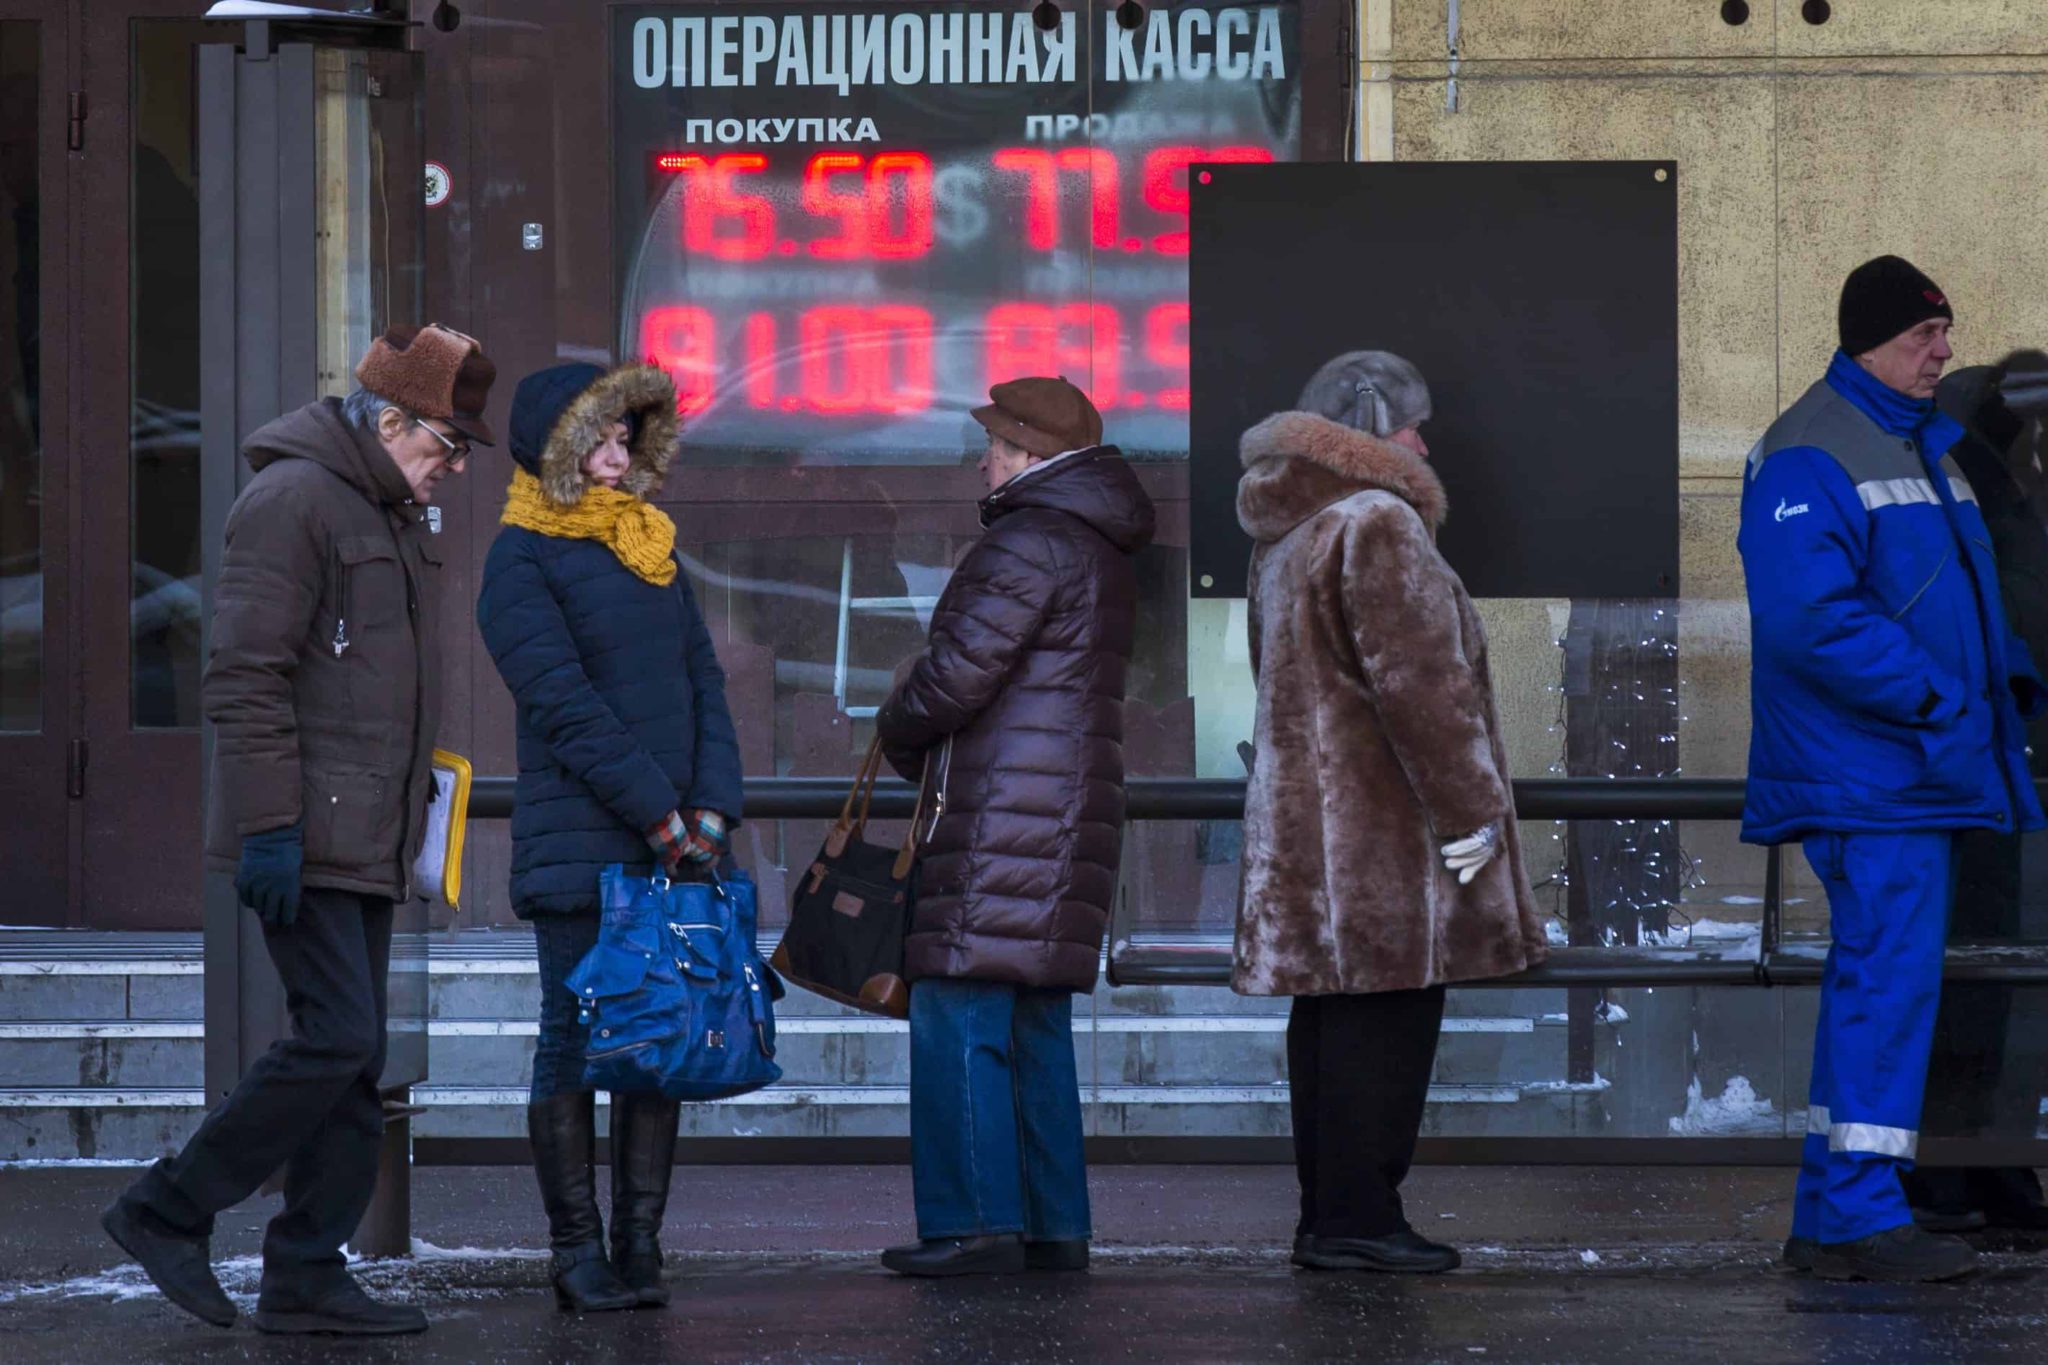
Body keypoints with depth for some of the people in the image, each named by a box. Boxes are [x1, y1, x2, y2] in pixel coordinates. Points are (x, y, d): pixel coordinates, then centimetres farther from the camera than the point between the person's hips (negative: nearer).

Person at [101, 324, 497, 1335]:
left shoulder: (398, 517, 19)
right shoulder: (294, 500, -12)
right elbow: (244, 677, -17)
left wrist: (413, 803, 23)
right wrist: (269, 827, -21)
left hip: (367, 843, 10)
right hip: (304, 841, -10)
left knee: (356, 1060, 7)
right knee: (335, 1036, -15)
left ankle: (305, 1278, 10)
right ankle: (169, 1211, -5)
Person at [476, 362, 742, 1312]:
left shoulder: (650, 549, 16)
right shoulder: (523, 562, -5)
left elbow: (704, 682, 11)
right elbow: (567, 707, -13)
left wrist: (712, 808, -3)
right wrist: (659, 813, -16)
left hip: (674, 846, 6)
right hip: (578, 848, -6)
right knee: (576, 1042, -3)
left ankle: (640, 1248, 9)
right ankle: (578, 1254, 0)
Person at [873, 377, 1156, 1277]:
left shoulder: (1029, 542, -11)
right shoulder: (1100, 551, 21)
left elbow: (960, 667, -15)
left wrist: (897, 730, 4)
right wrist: (931, 752, 17)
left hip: (1008, 809, -10)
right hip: (1067, 814, 10)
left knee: (959, 1016, -10)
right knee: (1036, 1024, 11)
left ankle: (977, 1222, -14)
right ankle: (1054, 1226, 10)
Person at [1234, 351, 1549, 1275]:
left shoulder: (1285, 534, 18)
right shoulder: (1376, 524, -13)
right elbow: (1417, 680, -19)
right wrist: (1469, 809, -15)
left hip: (1303, 816, 10)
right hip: (1379, 821, -10)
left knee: (1334, 1011, 11)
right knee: (1385, 1017, -7)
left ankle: (1327, 1216, 14)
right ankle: (1358, 1217, -8)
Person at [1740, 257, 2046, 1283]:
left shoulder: (1924, 445, 19)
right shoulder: (1809, 458, -13)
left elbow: (1960, 593, 28)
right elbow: (1809, 618, -23)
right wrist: (1936, 699, -23)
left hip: (1924, 769, 10)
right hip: (1867, 778, -10)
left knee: (1876, 979, 12)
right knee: (1889, 975, -13)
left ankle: (1829, 1218, 17)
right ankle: (1862, 1214, -11)